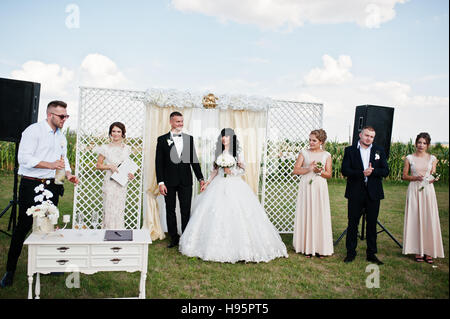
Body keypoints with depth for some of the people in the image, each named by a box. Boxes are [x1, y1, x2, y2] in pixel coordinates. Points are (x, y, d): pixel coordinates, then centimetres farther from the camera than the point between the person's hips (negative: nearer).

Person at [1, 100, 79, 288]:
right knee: (23, 226, -2)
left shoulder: (61, 136, 14)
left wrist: (68, 174, 2)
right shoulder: (34, 130, -9)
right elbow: (24, 158, -17)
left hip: (51, 186, 7)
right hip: (31, 186, -6)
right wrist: (50, 165, -24)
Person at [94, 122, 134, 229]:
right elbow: (98, 165, 2)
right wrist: (110, 166, -14)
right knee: (110, 209, -2)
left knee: (120, 209, 7)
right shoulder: (106, 148, -2)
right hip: (110, 183, -3)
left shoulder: (126, 148, 9)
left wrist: (130, 174, 1)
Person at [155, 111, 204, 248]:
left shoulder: (189, 139, 6)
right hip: (169, 182, -1)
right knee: (170, 210, 9)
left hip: (186, 181, 1)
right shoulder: (162, 139, 0)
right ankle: (174, 238, 22)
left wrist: (200, 178, 1)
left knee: (186, 211, 5)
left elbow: (194, 160, 7)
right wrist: (160, 182, -10)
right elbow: (159, 162, -3)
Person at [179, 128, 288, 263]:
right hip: (219, 185, 4)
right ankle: (218, 246, 6)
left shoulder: (237, 152, 3)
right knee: (216, 215, -2)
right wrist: (207, 183, 8)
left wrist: (231, 171, -13)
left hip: (235, 186, -4)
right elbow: (215, 170, 15)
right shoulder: (219, 153, 13)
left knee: (236, 215, -10)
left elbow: (243, 169, 0)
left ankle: (238, 247, -2)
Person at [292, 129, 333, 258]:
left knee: (320, 216, 1)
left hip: (320, 188, 0)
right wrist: (309, 169, -13)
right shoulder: (304, 153, 5)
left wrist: (320, 171, -13)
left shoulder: (326, 155, 6)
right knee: (306, 215, 0)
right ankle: (307, 247, 9)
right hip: (306, 187, 0)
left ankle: (320, 248, 9)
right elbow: (295, 170, -1)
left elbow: (329, 175, 5)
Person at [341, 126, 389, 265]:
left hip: (373, 193, 2)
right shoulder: (349, 150, 3)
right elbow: (345, 170, -7)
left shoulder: (379, 151, 9)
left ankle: (371, 253, 20)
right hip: (355, 193, -1)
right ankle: (350, 252, 17)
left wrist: (372, 171, -15)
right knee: (353, 223, 5)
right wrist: (362, 173, -19)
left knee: (372, 224, 8)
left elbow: (385, 171, 2)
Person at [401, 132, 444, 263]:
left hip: (428, 190, 1)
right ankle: (418, 250, 9)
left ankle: (429, 251, 10)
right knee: (415, 219, 0)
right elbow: (404, 176, 6)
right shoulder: (409, 158, 3)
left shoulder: (432, 158, 7)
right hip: (414, 190, -1)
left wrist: (433, 179, -10)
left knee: (429, 219, 1)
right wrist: (415, 177, -12)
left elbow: (433, 174, 12)